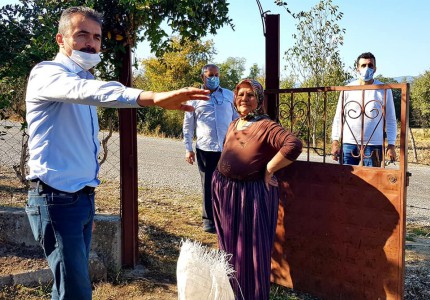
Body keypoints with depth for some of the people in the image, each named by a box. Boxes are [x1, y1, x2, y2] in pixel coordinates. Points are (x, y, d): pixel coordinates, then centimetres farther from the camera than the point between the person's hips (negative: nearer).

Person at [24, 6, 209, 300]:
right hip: (58, 198, -8)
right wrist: (154, 97, -50)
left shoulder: (84, 82, 16)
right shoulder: (47, 74, -12)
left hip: (83, 197, 8)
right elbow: (90, 91, -36)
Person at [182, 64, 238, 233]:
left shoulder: (229, 95, 10)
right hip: (205, 149, -1)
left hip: (228, 149, 1)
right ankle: (209, 218, 19)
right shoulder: (195, 98, 6)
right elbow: (188, 126, 9)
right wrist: (188, 149, 4)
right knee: (208, 185, 6)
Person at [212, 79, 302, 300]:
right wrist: (222, 171, 13)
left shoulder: (265, 126, -15)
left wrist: (268, 170, -22)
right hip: (223, 190, 8)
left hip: (252, 194, -8)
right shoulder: (233, 125, 10)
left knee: (251, 246, 3)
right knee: (229, 243, 19)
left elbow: (294, 145, -31)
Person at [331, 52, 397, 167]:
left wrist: (391, 145, -2)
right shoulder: (347, 89, 5)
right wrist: (335, 142, -1)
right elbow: (338, 117, 7)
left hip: (373, 145, -1)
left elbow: (390, 120, 5)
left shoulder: (384, 90, 3)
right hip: (349, 144, 1)